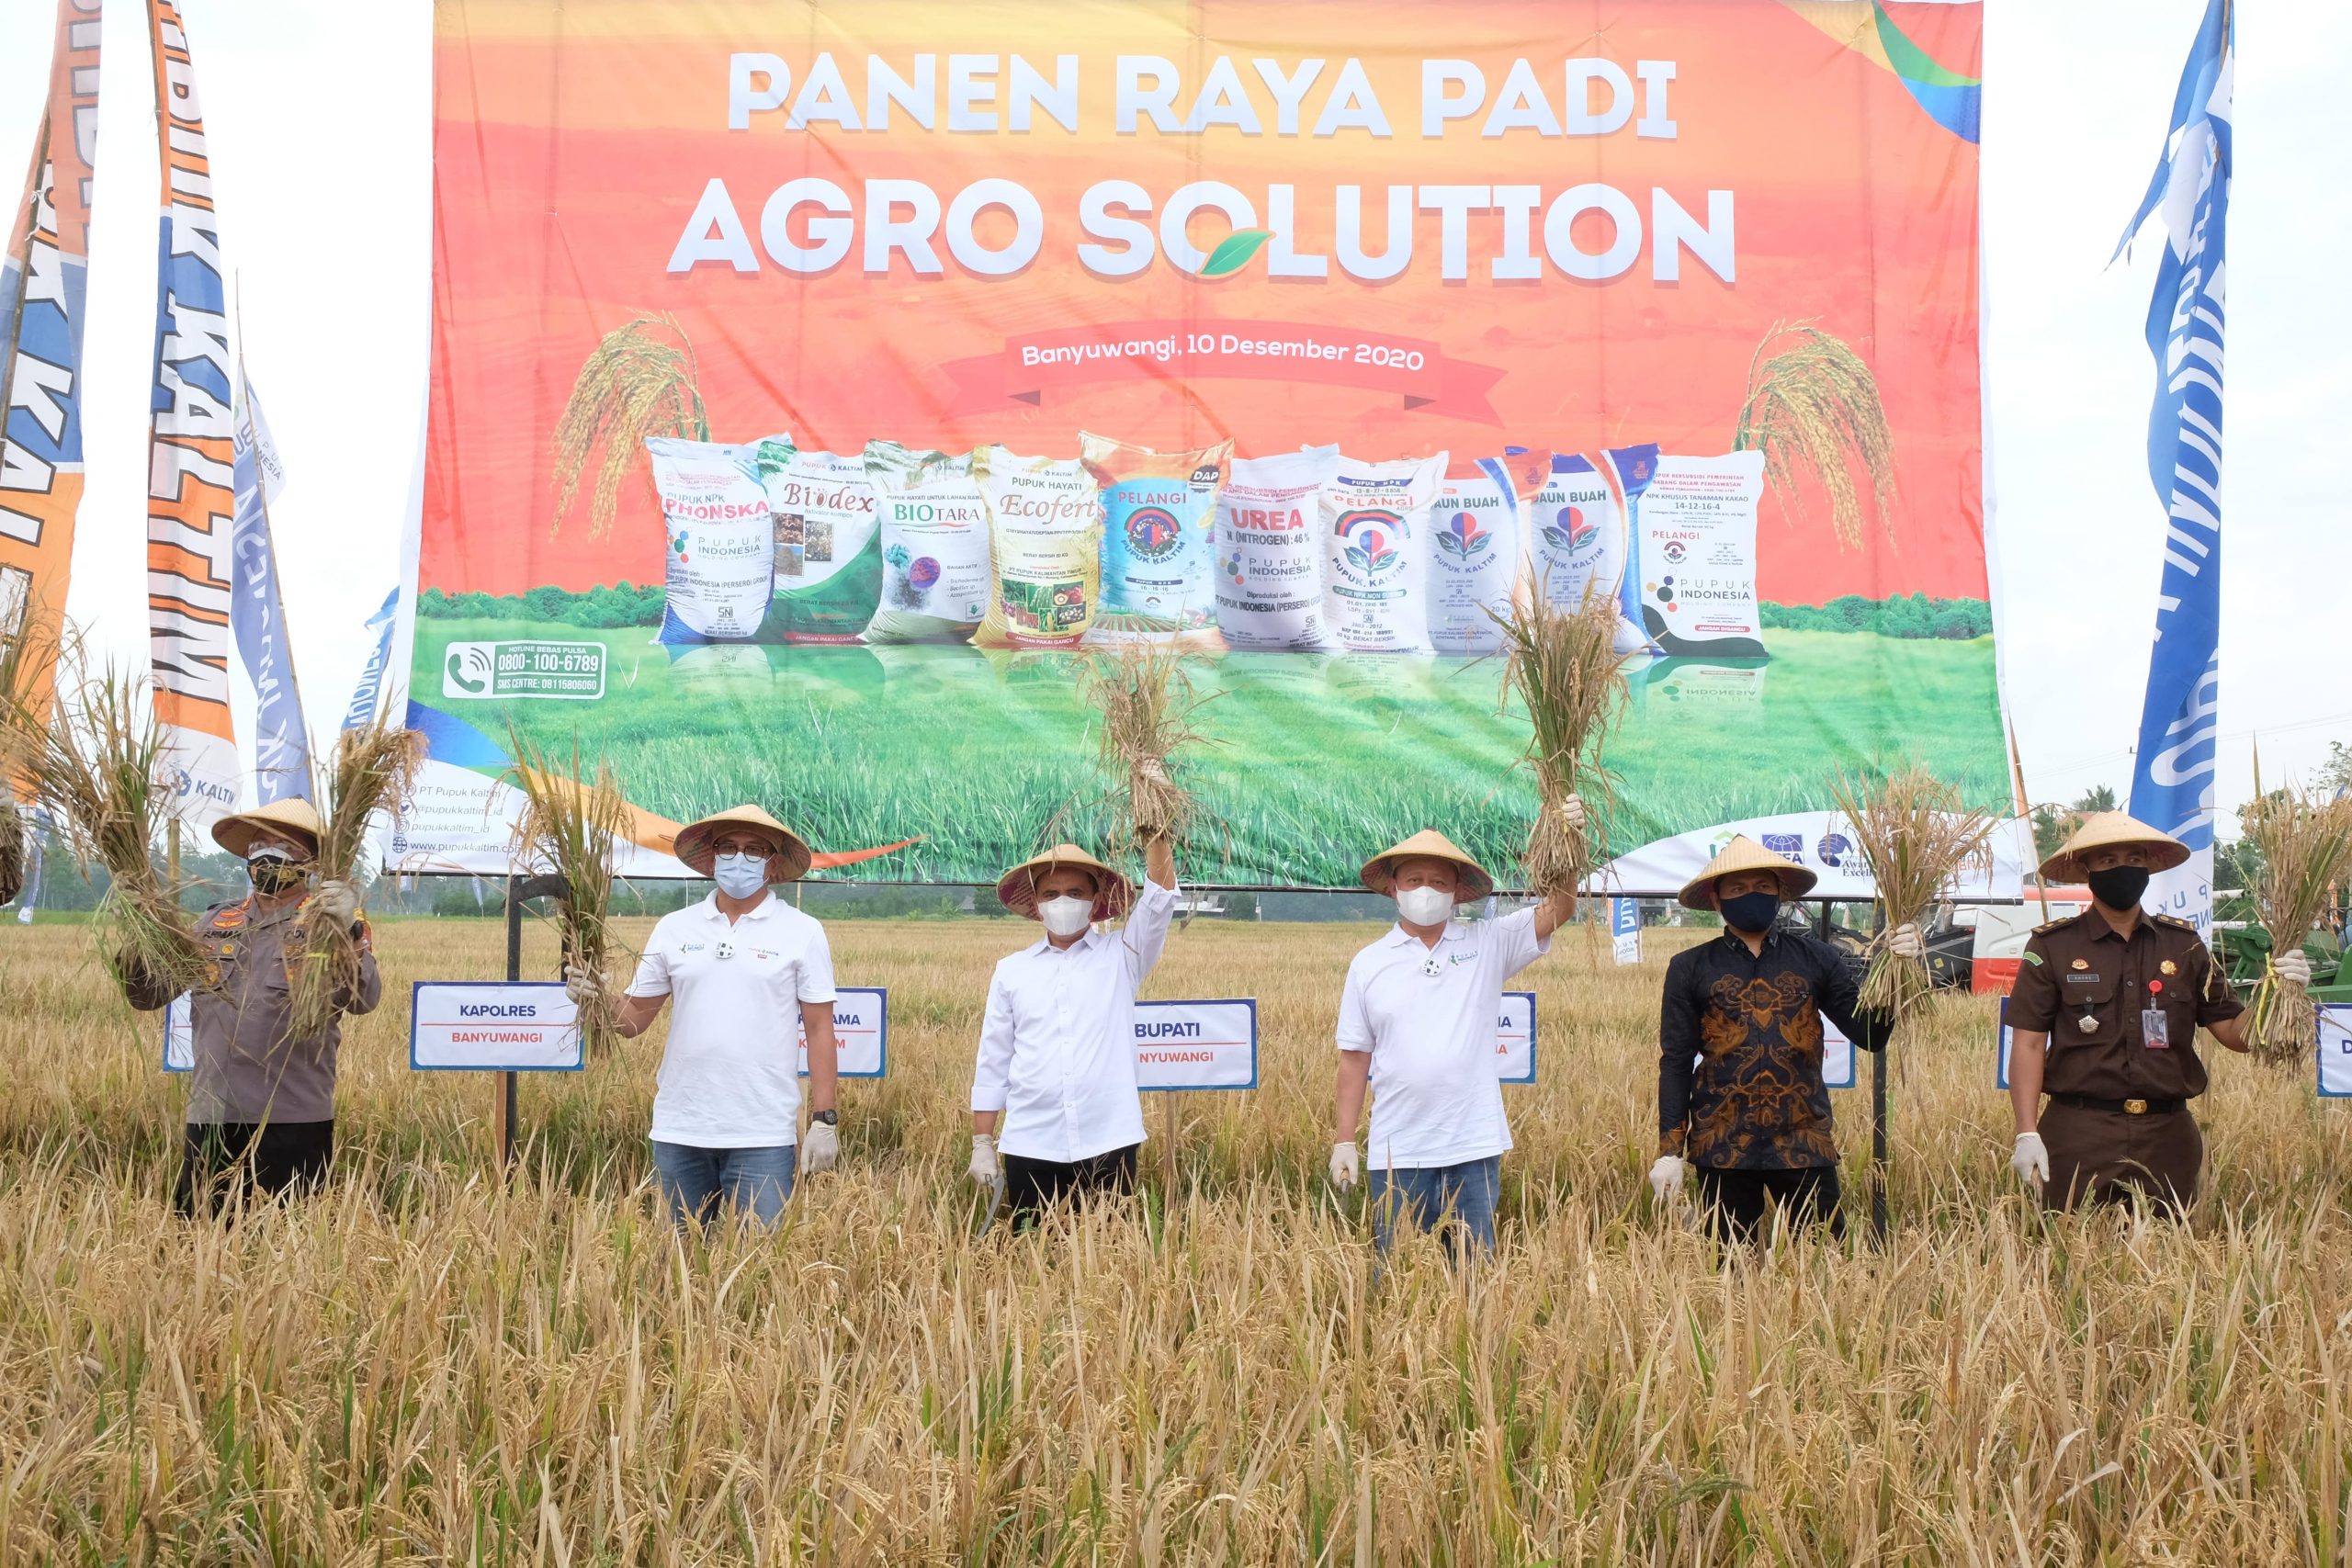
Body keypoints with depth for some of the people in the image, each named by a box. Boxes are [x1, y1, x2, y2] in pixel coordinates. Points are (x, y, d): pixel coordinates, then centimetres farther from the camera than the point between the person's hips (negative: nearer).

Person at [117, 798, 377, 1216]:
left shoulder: (326, 923, -1)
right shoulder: (216, 923, 14)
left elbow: (364, 1001, -16)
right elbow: (149, 994, 16)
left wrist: (349, 931, -34)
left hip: (293, 1119, -4)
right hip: (210, 1115, 5)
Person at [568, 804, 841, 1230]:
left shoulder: (802, 933, 1)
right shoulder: (673, 928, 8)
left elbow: (819, 1030, 0)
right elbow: (633, 1019, 10)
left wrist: (824, 1121, -5)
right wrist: (596, 1000, -11)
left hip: (763, 1135, -3)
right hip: (678, 1131, 3)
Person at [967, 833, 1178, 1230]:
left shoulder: (1121, 957, 5)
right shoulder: (1011, 970, 8)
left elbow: (1160, 898, -8)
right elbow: (992, 1062, 9)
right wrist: (982, 1142, 6)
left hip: (1108, 1143, -1)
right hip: (1029, 1146, 1)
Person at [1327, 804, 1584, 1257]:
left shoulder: (1488, 945, 3)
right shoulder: (1368, 964, 4)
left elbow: (1558, 908, -6)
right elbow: (1354, 1060, 6)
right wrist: (1343, 1142, 3)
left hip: (1474, 1151, 0)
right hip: (1397, 1154, 0)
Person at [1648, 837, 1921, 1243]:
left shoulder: (1813, 957, 6)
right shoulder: (1690, 968, 4)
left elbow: (1870, 1034, 1)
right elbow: (1675, 1063, 3)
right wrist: (1669, 1151, -2)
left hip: (1804, 1145, 1)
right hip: (1722, 1148, 0)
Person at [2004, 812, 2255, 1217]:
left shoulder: (2184, 944, 9)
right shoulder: (2052, 947, -1)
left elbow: (2234, 1032, 10)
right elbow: (2028, 1044, -4)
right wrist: (2027, 1134, -11)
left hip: (2167, 1137, 3)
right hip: (2078, 1136, -3)